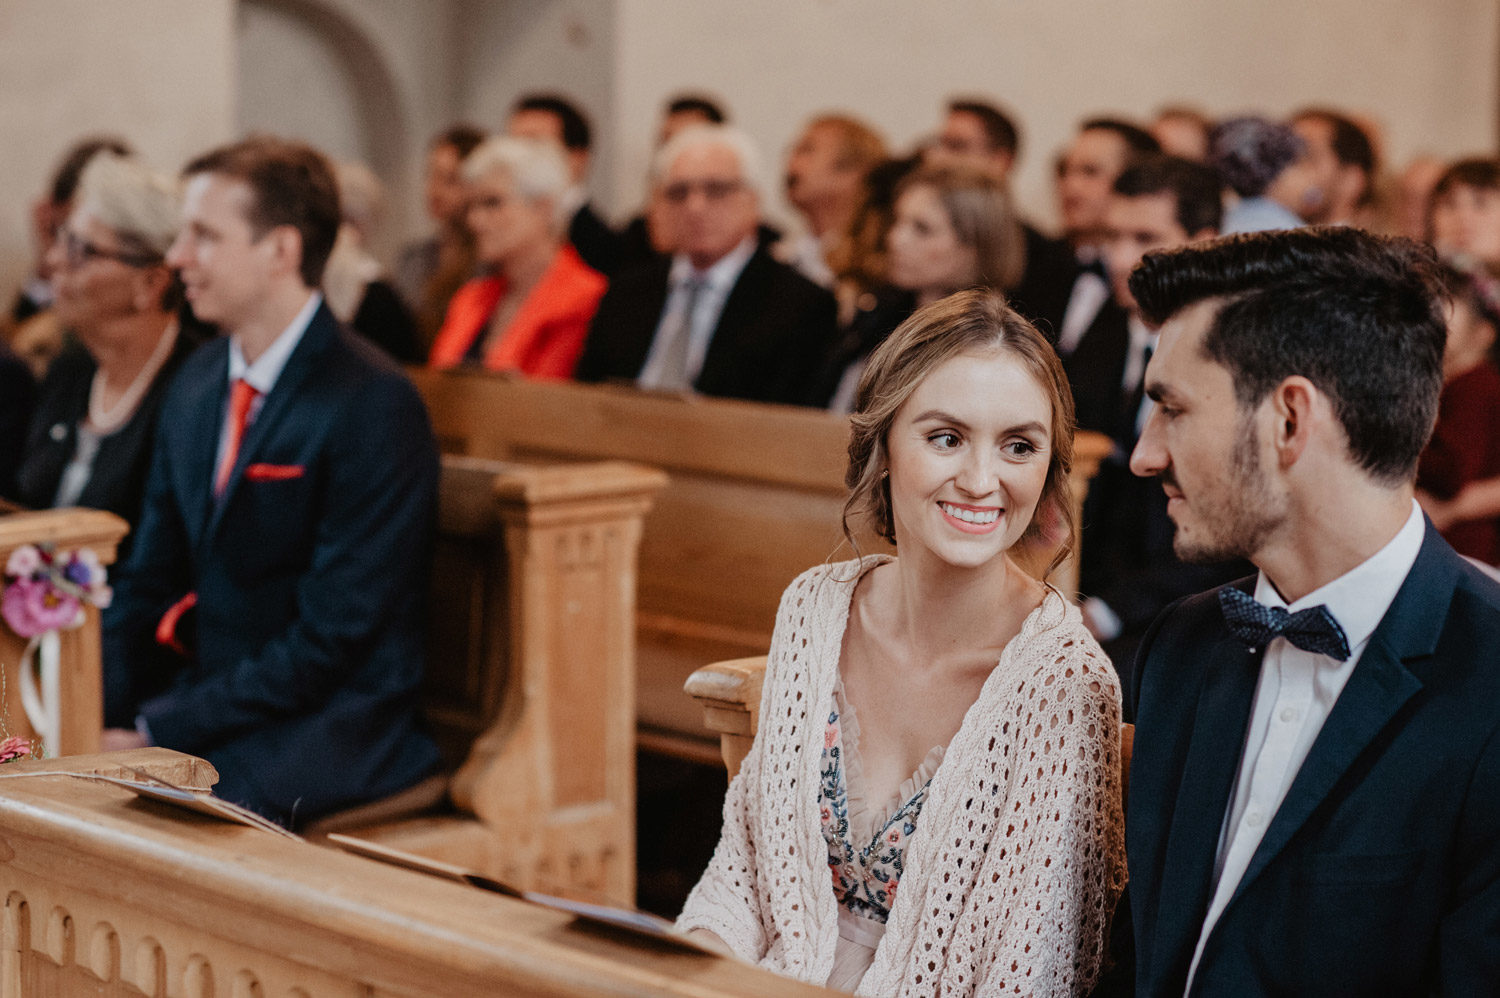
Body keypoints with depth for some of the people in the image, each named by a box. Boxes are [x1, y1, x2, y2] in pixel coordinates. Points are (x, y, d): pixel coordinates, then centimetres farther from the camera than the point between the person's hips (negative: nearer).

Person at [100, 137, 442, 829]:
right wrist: (95, 721, -5)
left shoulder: (374, 405, -15)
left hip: (326, 735, -7)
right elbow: (148, 583, 13)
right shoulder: (197, 383, 12)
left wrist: (155, 732, -18)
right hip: (203, 705, 7)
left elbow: (331, 638, -18)